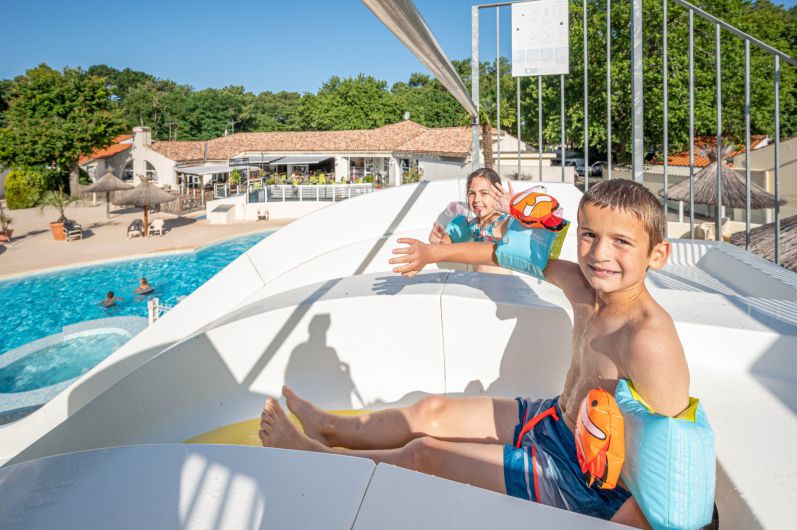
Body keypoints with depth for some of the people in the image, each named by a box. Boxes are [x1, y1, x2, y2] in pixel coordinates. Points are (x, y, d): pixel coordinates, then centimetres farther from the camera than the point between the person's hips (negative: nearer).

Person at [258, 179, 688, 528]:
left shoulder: (649, 338, -33)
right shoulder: (584, 289, -10)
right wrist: (436, 252, 16)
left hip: (585, 478, -7)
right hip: (555, 419, 7)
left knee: (423, 454, 0)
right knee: (431, 412, 15)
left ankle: (315, 456, 26)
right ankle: (331, 429, 38)